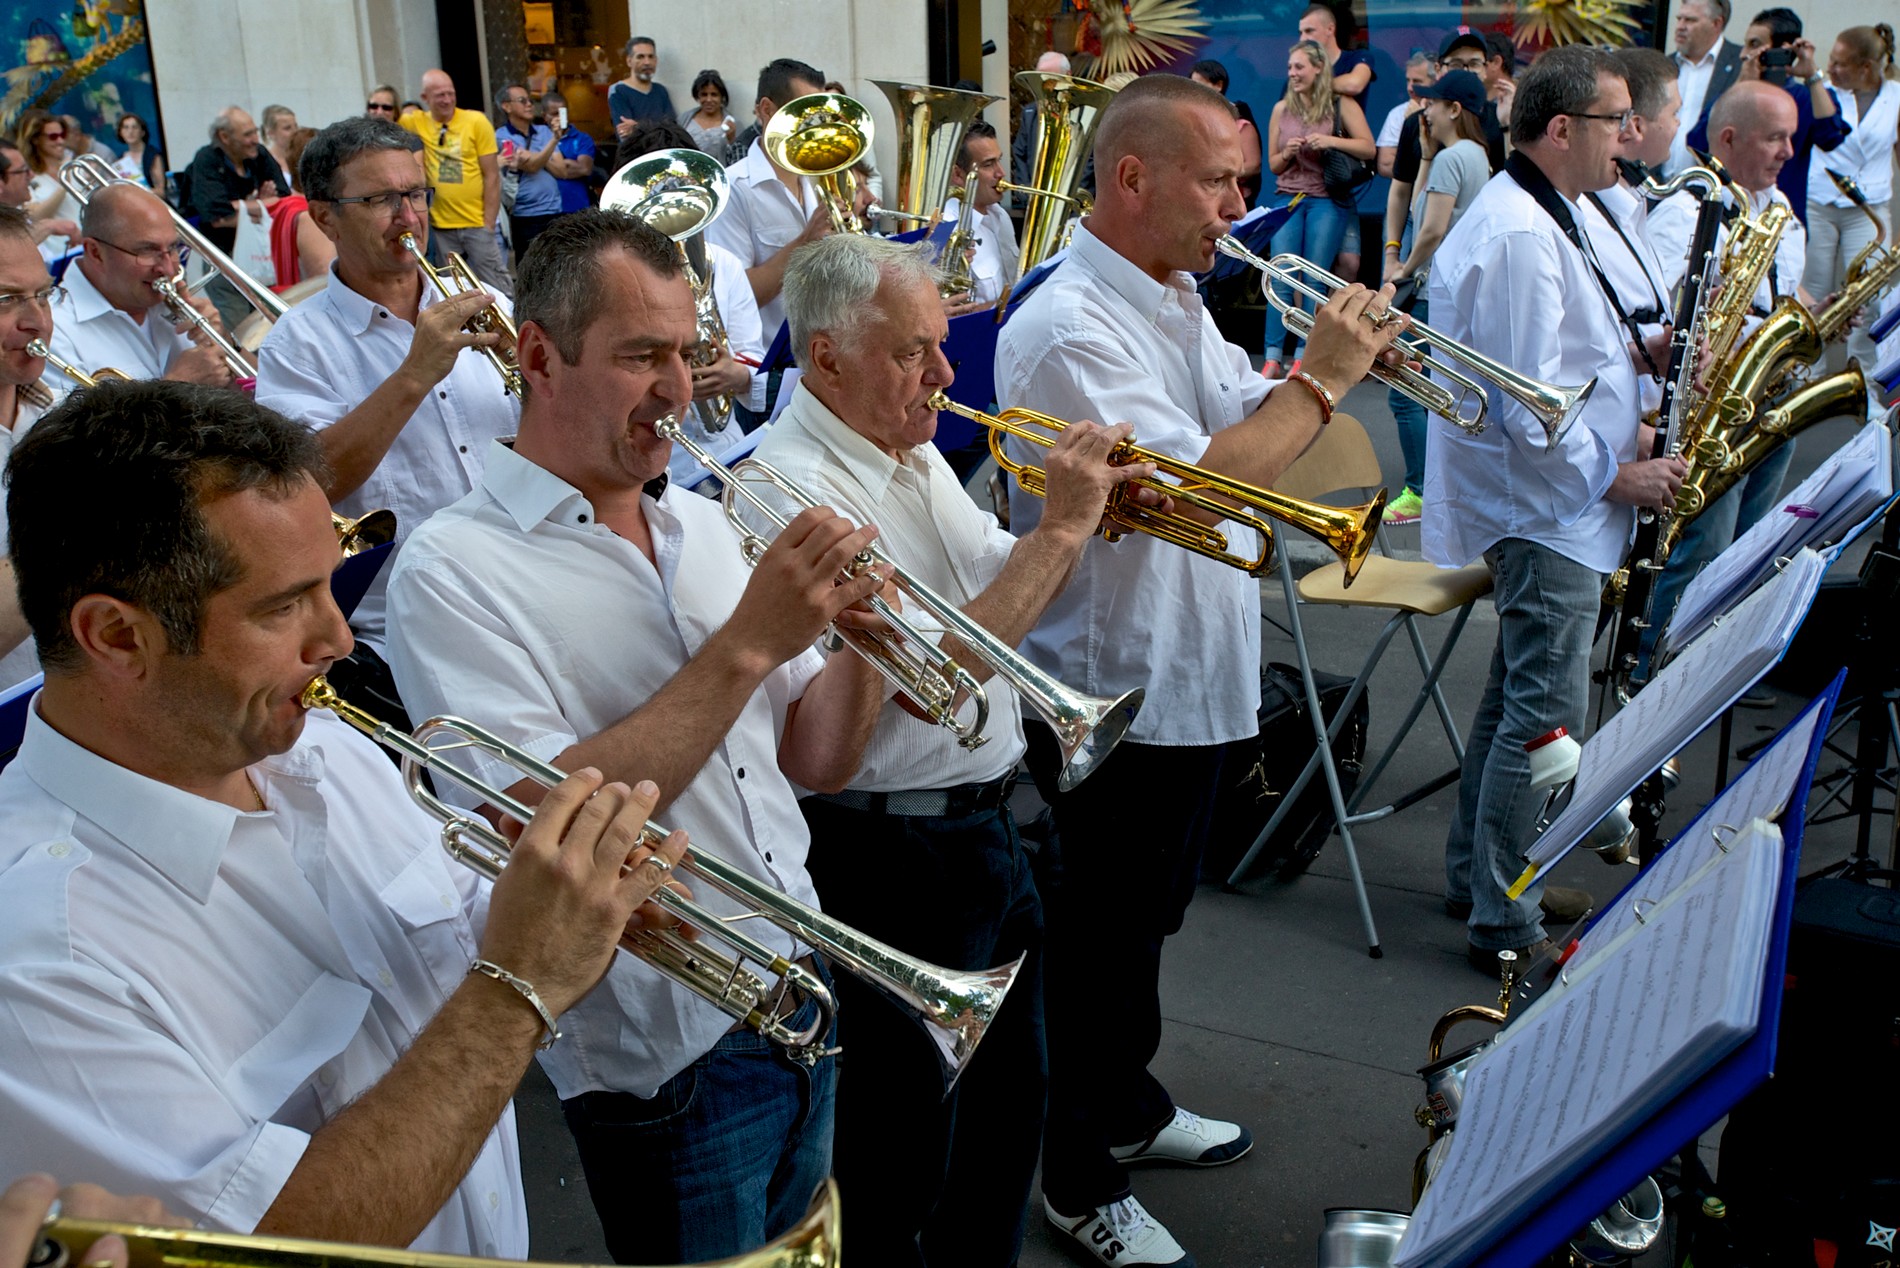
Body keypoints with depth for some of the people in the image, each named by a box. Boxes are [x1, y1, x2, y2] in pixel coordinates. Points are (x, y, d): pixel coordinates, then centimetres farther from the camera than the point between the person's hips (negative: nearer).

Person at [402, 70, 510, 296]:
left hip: (477, 224, -3)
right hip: (441, 226, 3)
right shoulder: (416, 123, 3)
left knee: (496, 291, -1)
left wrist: (489, 224, -8)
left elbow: (492, 177, -4)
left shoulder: (476, 121, -4)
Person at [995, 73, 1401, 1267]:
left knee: (1147, 917, 25)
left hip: (1194, 678, 9)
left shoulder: (1177, 302, 8)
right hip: (1115, 695, -9)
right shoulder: (1072, 329, -24)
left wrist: (1336, 362, -5)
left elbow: (1247, 426, 14)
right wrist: (1323, 378, -23)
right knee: (1102, 939, 8)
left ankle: (1129, 1105, 45)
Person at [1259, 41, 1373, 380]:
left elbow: (1369, 149, -4)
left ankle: (1303, 356, -1)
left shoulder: (1342, 106, 2)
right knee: (1280, 277, -8)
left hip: (1328, 201, -2)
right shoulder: (1282, 109, 11)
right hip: (1287, 199, 2)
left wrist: (1332, 141, -16)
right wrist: (1288, 153, -6)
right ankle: (1272, 358, -9)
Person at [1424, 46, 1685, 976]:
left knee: (1517, 699, 19)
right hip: (1548, 514, -11)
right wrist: (1615, 476, -15)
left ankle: (1478, 877, 31)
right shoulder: (1522, 237, -21)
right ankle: (1505, 924, 4)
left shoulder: (1528, 217, 14)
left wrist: (1626, 427, 8)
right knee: (1547, 717, -5)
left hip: (1540, 507, 11)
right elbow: (1527, 405, -25)